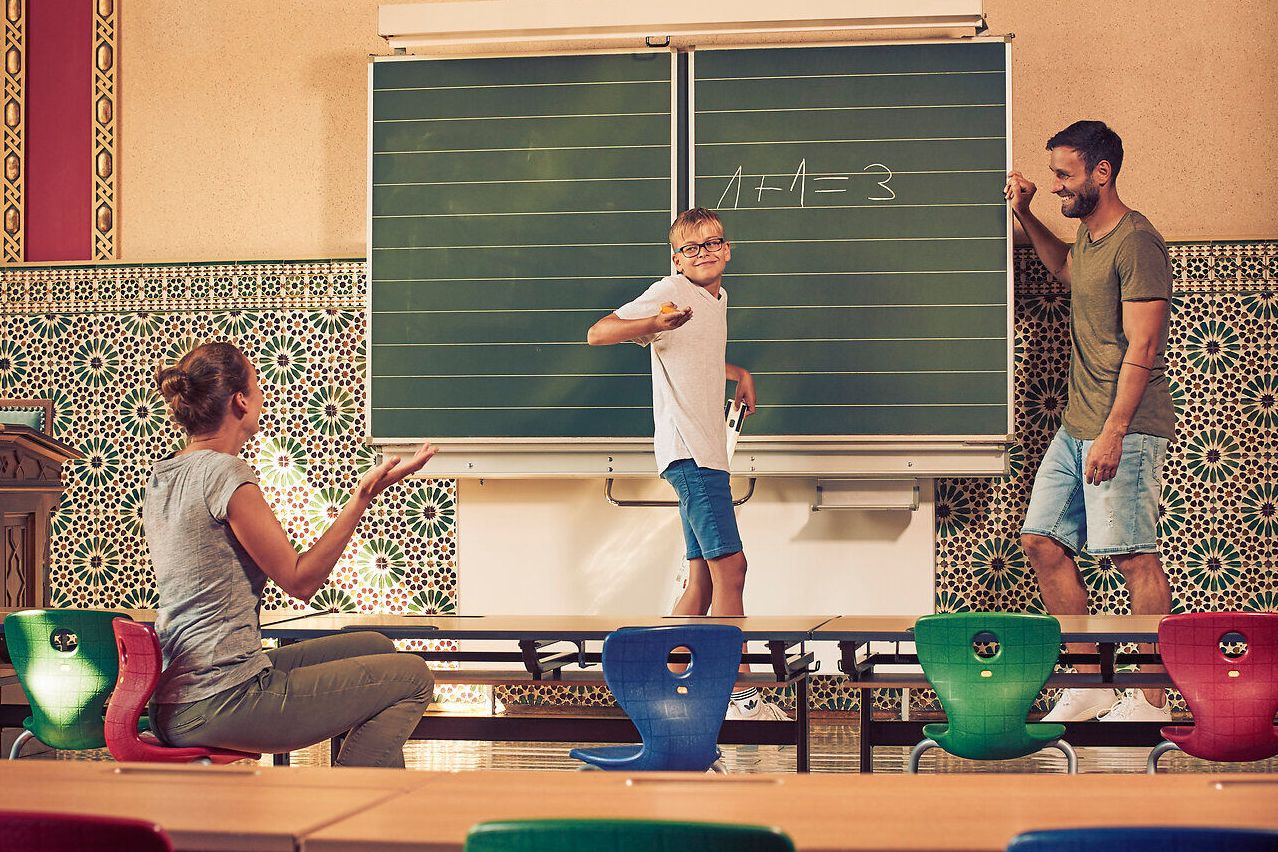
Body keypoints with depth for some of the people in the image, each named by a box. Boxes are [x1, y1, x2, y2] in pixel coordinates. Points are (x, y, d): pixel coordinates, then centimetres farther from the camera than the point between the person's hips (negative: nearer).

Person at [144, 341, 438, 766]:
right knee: (412, 676, -3)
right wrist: (363, 497, -9)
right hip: (221, 705, -10)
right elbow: (300, 580, -12)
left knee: (374, 648, 22)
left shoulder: (162, 476, 13)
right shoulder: (224, 473, -15)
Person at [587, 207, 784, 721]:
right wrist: (655, 323, -31)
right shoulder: (671, 292, -7)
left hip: (706, 455, 9)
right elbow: (597, 334, -16)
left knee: (703, 578, 8)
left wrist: (740, 374, 26)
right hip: (688, 450, -9)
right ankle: (742, 698, -11)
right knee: (729, 566, -13)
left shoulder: (719, 298, 19)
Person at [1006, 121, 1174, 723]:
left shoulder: (1137, 243, -14)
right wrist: (1025, 216, 28)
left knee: (1132, 558, -6)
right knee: (1043, 543, 7)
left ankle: (1154, 700, 1)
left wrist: (1113, 433, -24)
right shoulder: (1088, 234, 14)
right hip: (1076, 426, 10)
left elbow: (1142, 348, -20)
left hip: (1125, 430, -10)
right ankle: (1089, 683, 14)